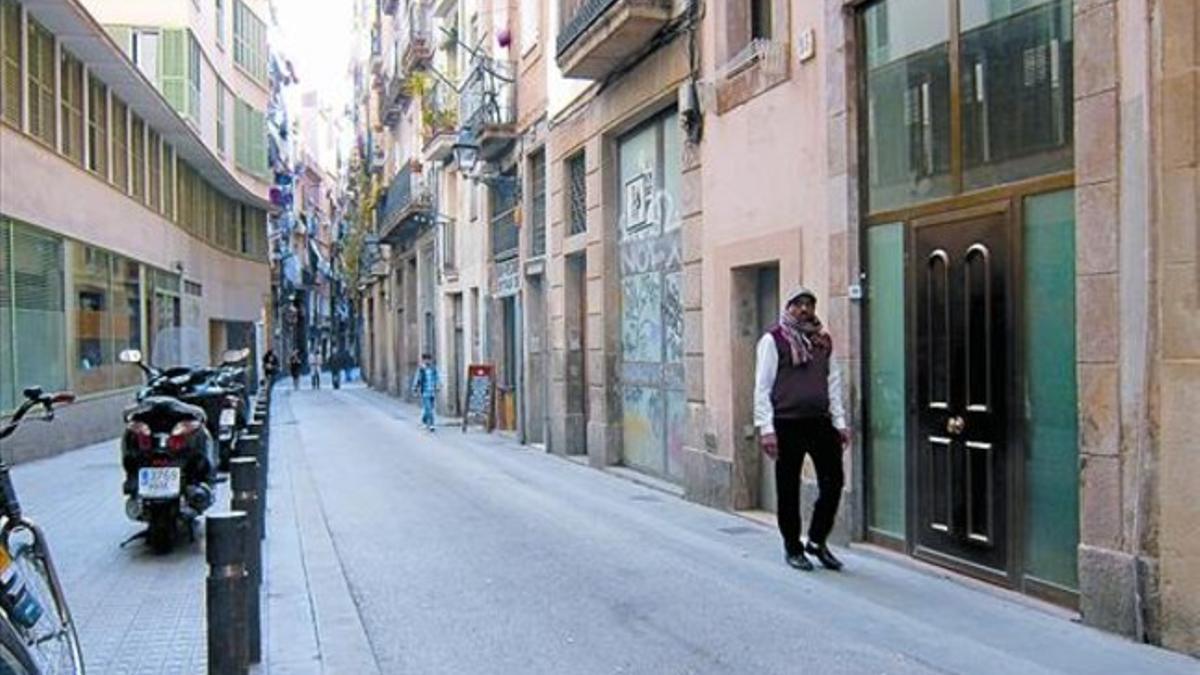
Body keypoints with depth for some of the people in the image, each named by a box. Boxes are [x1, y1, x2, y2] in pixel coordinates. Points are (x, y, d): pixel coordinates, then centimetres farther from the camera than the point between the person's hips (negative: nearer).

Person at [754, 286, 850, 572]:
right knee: (788, 489, 5)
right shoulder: (773, 340, -3)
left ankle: (817, 541, 21)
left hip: (820, 422, 5)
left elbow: (833, 382, 18)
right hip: (787, 423, -5)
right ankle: (792, 548, 20)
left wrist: (839, 421, 11)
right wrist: (766, 428, -12)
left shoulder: (823, 341, 13)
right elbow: (762, 387, -6)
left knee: (833, 481, 2)